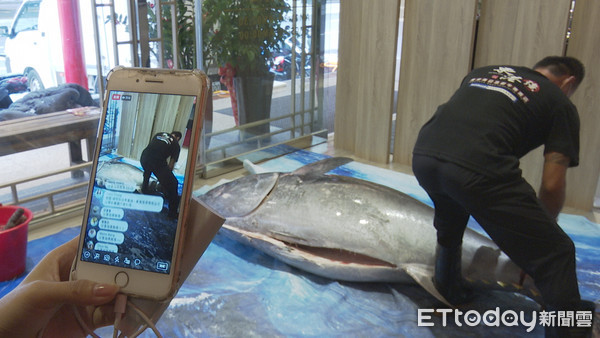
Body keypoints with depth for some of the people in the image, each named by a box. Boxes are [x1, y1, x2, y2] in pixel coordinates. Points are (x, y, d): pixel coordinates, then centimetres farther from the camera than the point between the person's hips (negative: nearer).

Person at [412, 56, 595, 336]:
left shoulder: (485, 71, 30)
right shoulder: (560, 103, 17)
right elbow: (552, 185, 9)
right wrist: (543, 226, 29)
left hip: (423, 156, 7)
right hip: (478, 169, -6)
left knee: (448, 227, 37)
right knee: (555, 254, 10)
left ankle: (449, 294, 53)